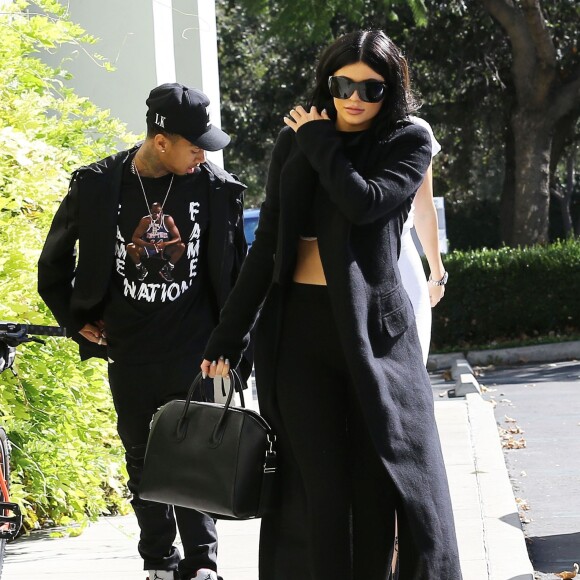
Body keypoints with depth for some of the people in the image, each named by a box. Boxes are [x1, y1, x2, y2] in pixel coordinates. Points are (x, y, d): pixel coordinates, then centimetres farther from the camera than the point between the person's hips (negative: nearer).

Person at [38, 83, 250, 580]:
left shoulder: (215, 188, -5)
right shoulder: (98, 186, -5)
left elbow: (234, 271, 6)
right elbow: (53, 263, 10)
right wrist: (78, 322, 7)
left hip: (194, 352, -1)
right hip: (128, 356, 1)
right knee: (143, 460, 10)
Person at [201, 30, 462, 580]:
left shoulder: (409, 142, 1)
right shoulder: (293, 141, 7)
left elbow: (364, 202, -18)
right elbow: (267, 244, 9)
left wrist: (322, 143, -6)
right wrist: (229, 334, 7)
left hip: (374, 324, -1)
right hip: (297, 323, 1)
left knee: (382, 475, -3)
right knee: (315, 477, 1)